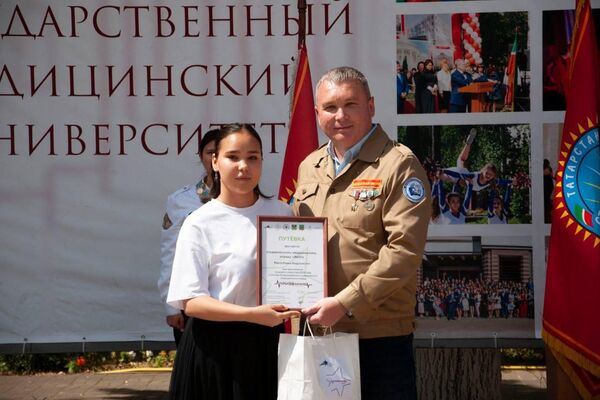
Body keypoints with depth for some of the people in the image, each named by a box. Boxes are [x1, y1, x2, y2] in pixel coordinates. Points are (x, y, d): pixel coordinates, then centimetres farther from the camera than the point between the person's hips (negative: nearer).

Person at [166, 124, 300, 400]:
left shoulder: (281, 213, 4)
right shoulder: (200, 224, -8)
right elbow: (190, 301, -12)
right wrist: (252, 314, -23)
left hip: (267, 345, 4)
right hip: (215, 348, -3)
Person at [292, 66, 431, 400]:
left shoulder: (398, 165, -8)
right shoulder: (309, 167, 14)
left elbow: (404, 249, -16)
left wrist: (345, 303, -19)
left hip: (381, 335, -6)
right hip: (317, 329, 6)